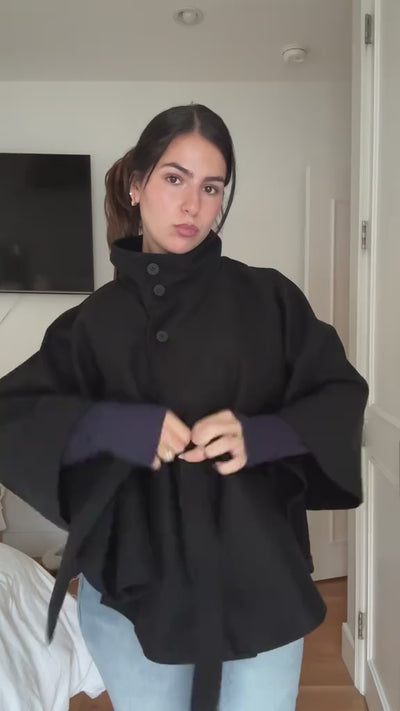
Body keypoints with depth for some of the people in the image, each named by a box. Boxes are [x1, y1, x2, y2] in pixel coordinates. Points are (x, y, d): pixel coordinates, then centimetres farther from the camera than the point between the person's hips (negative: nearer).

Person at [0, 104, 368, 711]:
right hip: (132, 592, 1)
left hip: (259, 585, 0)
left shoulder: (268, 298, -3)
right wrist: (106, 425, -22)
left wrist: (261, 435, -21)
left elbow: (342, 397, -2)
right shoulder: (94, 321, -1)